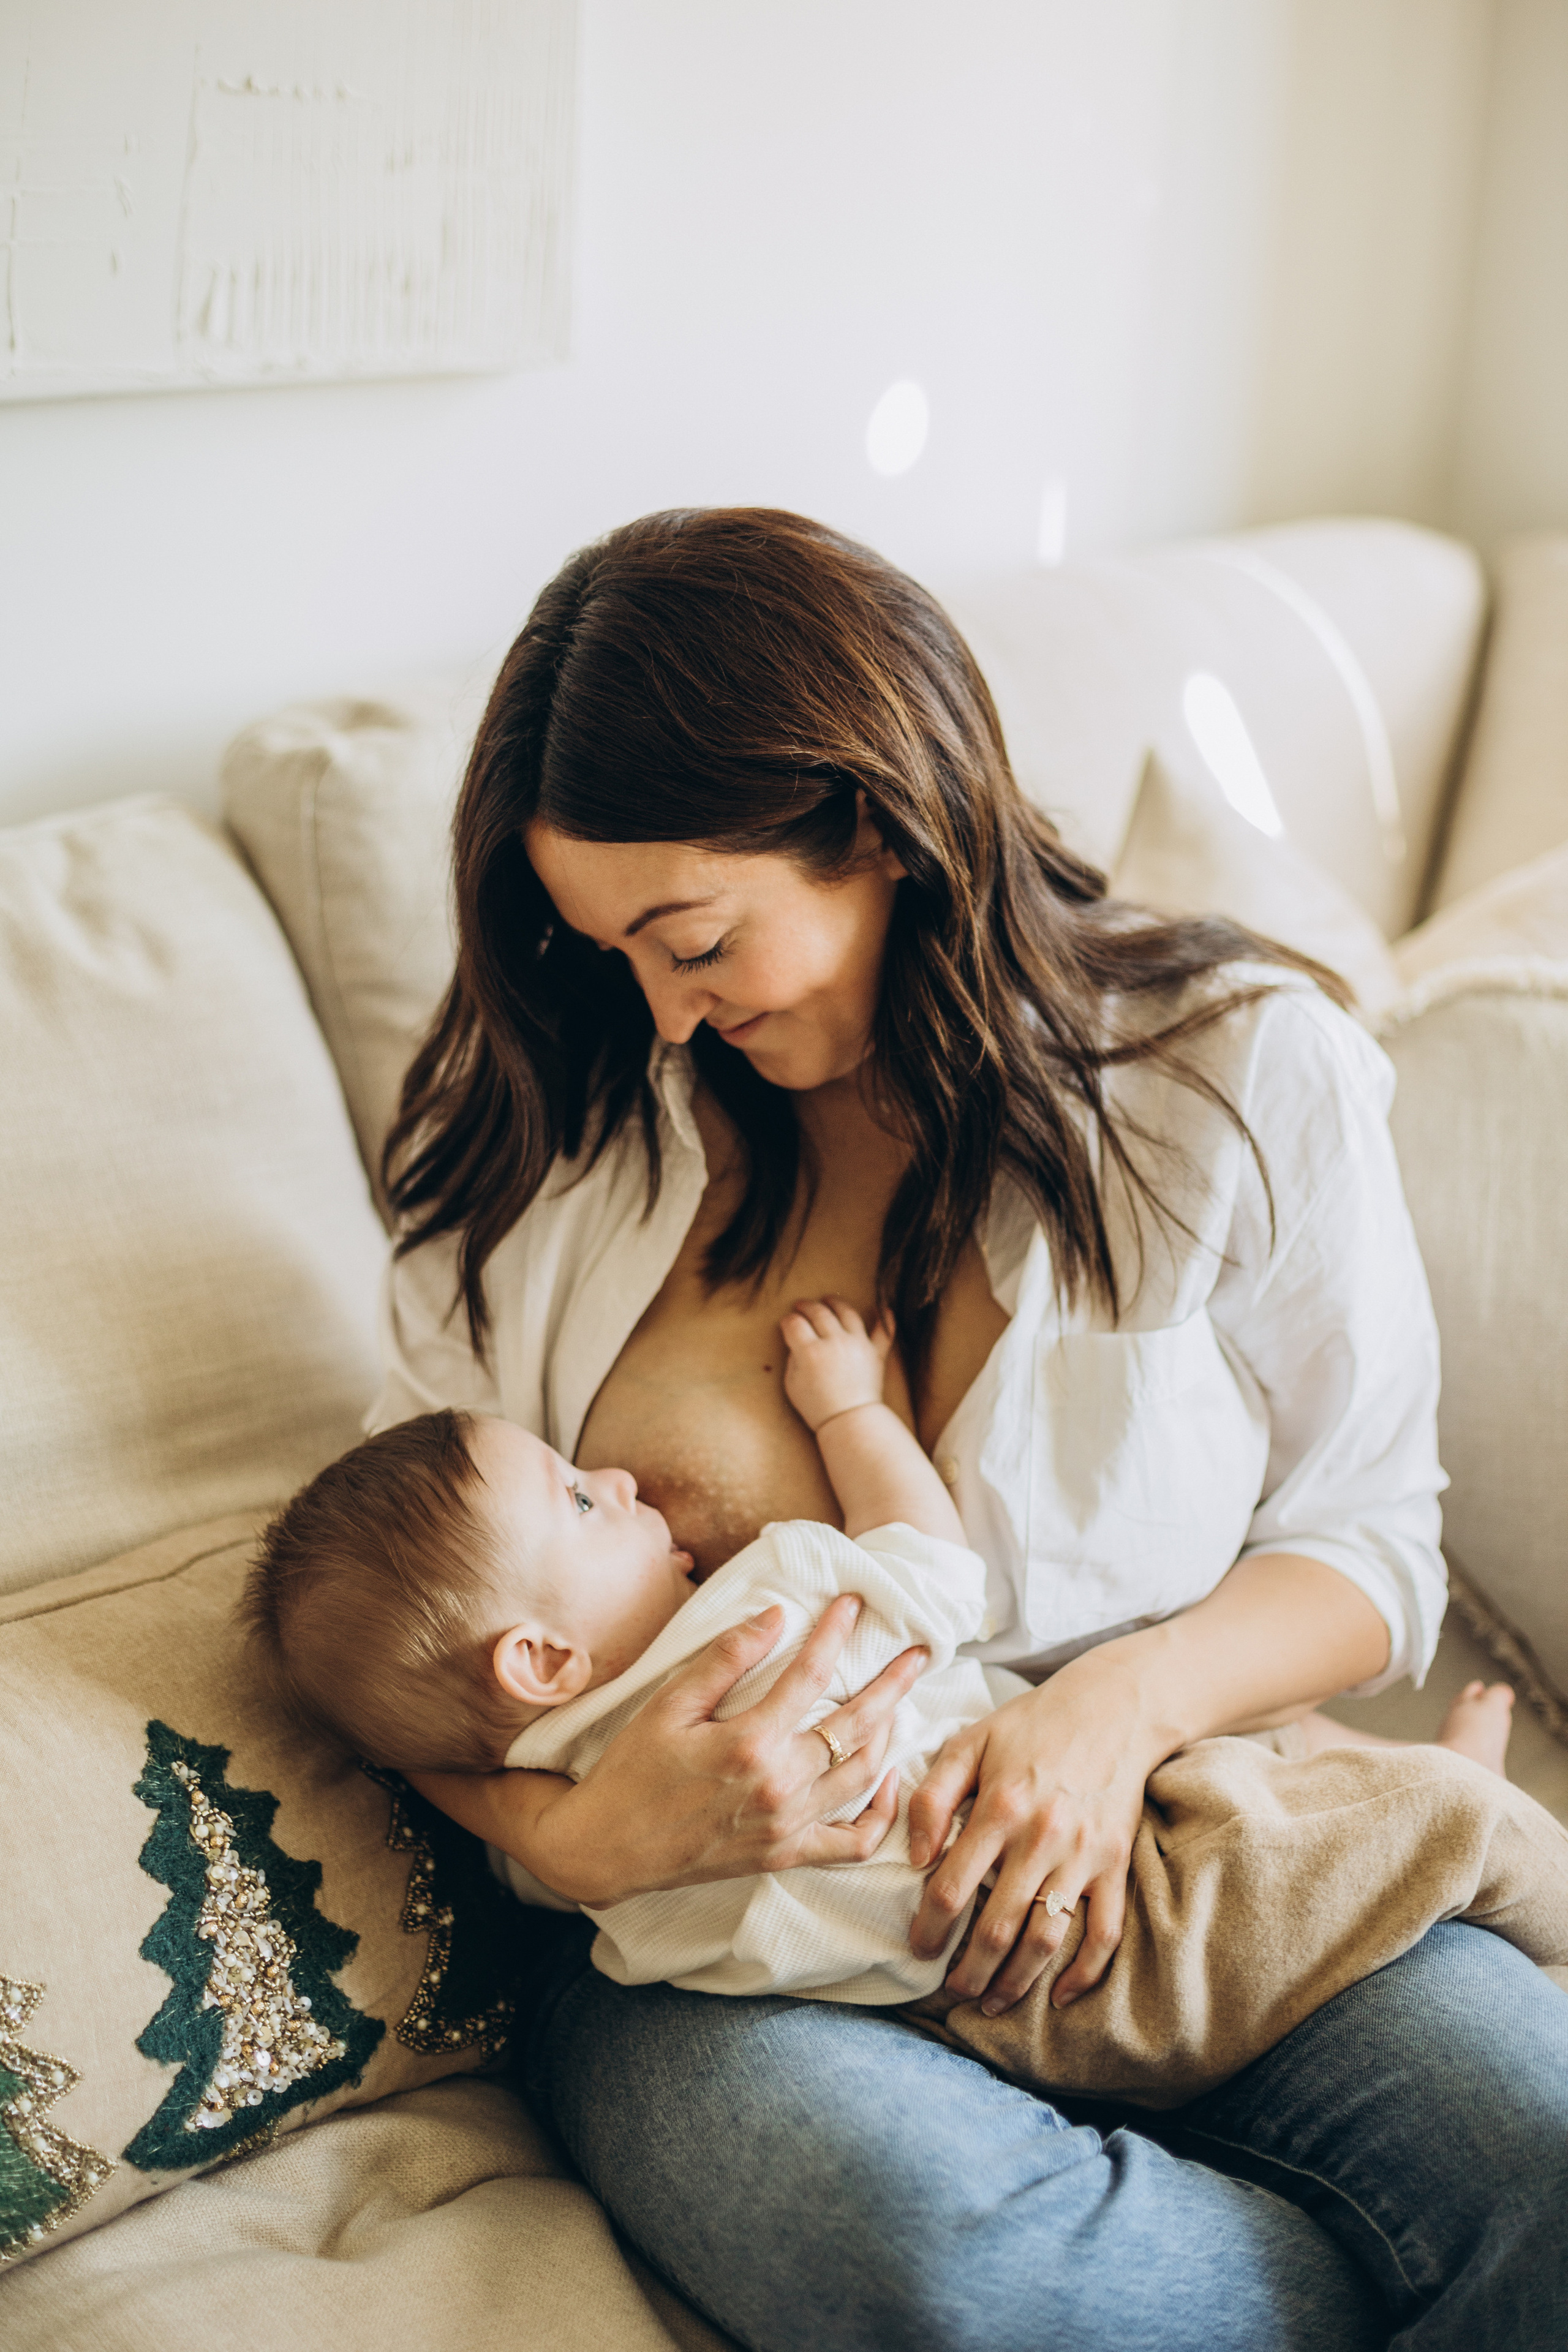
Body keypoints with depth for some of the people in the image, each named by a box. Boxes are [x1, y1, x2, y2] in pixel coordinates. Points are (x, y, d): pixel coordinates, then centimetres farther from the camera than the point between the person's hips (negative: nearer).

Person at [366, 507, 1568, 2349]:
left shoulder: (1247, 1072, -1)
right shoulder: (553, 1128, 0)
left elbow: (1366, 1543, 5)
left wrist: (1129, 1698, -17)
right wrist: (572, 1837, -18)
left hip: (1145, 1853, 0)